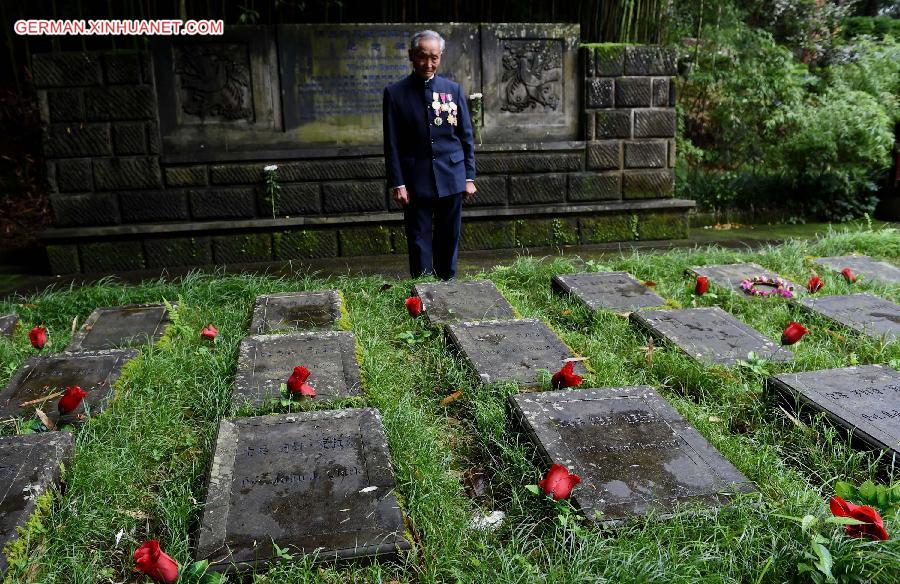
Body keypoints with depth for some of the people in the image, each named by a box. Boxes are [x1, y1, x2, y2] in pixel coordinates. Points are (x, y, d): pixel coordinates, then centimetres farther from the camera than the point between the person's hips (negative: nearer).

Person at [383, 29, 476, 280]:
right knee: (419, 241, 3)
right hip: (415, 181, -2)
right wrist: (397, 183, -6)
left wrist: (470, 177, 3)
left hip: (451, 178, 2)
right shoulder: (395, 93, -1)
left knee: (449, 239, 10)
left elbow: (466, 137, 8)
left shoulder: (454, 90, 5)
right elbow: (392, 144, -1)